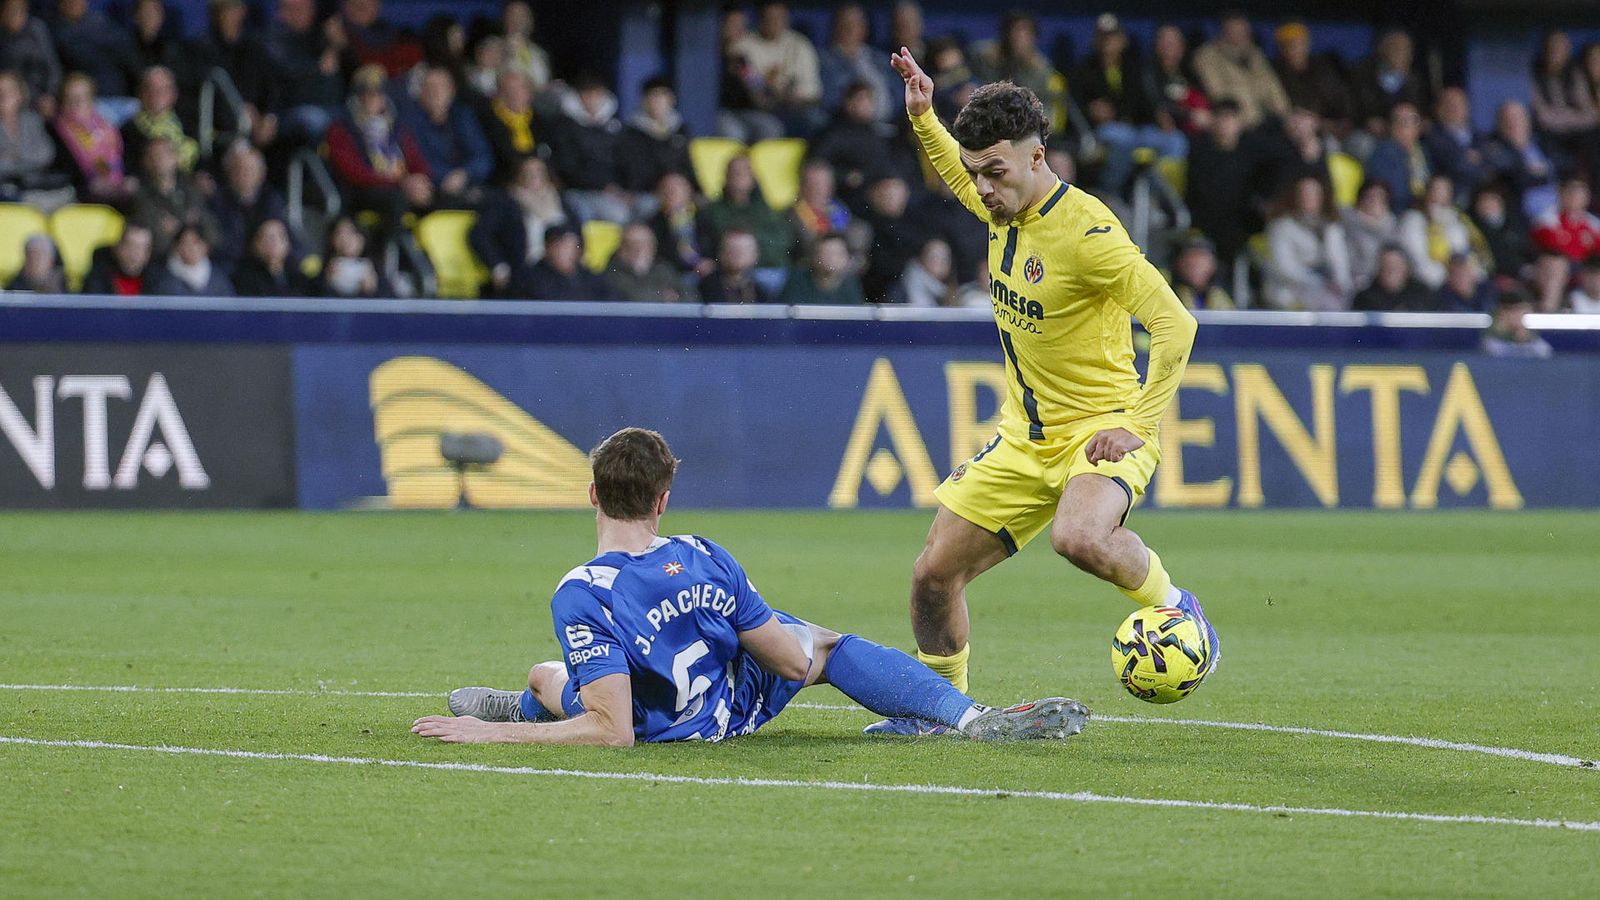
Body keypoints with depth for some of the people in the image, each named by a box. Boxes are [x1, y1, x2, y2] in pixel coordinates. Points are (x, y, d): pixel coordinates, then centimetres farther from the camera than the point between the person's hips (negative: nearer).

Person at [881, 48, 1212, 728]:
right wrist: (923, 117, 13)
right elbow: (957, 170, 29)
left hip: (1101, 429, -8)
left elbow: (1174, 324, -24)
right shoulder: (1004, 207, 3)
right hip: (1024, 437, 8)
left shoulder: (1086, 231, -22)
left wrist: (1138, 426, -25)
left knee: (1079, 538, -38)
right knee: (934, 573, 5)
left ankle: (1175, 608, -10)